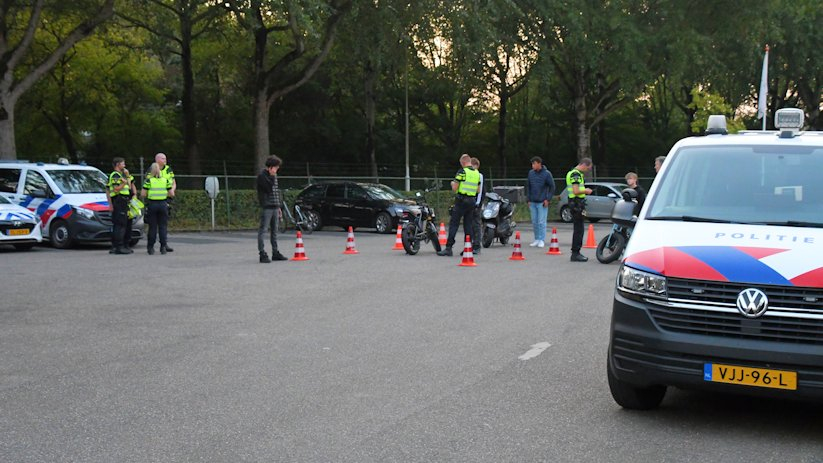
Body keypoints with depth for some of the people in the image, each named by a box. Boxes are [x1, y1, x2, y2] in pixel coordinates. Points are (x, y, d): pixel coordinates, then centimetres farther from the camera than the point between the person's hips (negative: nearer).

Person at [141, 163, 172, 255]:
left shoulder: (148, 180, -4)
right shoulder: (165, 180, 3)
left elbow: (142, 194, -6)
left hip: (152, 205, -1)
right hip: (163, 204, 1)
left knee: (152, 227, 5)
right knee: (163, 226, 6)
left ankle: (151, 247, 6)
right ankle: (163, 247, 3)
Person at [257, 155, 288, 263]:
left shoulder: (273, 176, 17)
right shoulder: (262, 176, -9)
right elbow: (269, 188, -20)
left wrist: (279, 207, 20)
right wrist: (272, 176, -13)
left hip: (275, 207, 8)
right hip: (266, 207, -8)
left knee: (274, 230, 12)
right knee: (263, 230, -8)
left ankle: (275, 253, 18)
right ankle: (262, 254, -10)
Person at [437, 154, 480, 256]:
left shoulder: (462, 172, -11)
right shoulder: (477, 173, 9)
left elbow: (454, 188, -12)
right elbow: (478, 190, 14)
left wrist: (453, 183, 9)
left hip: (461, 201, -6)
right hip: (472, 201, 6)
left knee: (453, 223, -5)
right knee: (468, 224, 10)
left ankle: (448, 248, -10)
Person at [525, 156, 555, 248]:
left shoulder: (546, 174, -8)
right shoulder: (531, 173, 4)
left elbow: (552, 187, -4)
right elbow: (528, 186, 11)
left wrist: (548, 199, -8)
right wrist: (529, 199, 7)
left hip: (542, 202, -5)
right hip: (532, 202, 5)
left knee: (541, 222, -6)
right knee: (534, 222, 9)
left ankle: (542, 240, 1)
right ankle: (536, 239, 18)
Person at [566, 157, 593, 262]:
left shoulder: (576, 173, 18)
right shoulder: (576, 174, -16)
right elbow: (576, 191, -23)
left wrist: (584, 190, 13)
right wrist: (586, 191, -9)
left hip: (577, 204, 11)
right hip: (576, 203, -11)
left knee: (578, 229, 14)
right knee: (578, 229, -8)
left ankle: (576, 253, 19)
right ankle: (575, 254, -6)